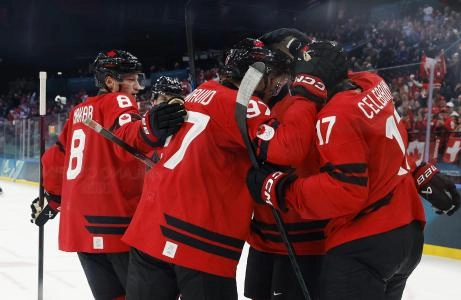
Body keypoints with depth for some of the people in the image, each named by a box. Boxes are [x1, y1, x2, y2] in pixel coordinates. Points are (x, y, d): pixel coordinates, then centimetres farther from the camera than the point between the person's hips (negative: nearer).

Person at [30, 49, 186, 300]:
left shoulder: (79, 111, 21)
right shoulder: (117, 101, -3)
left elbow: (55, 159, 26)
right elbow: (125, 140, -25)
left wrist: (53, 200, 38)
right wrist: (150, 130, -44)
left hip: (80, 222, 8)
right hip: (113, 221, -8)